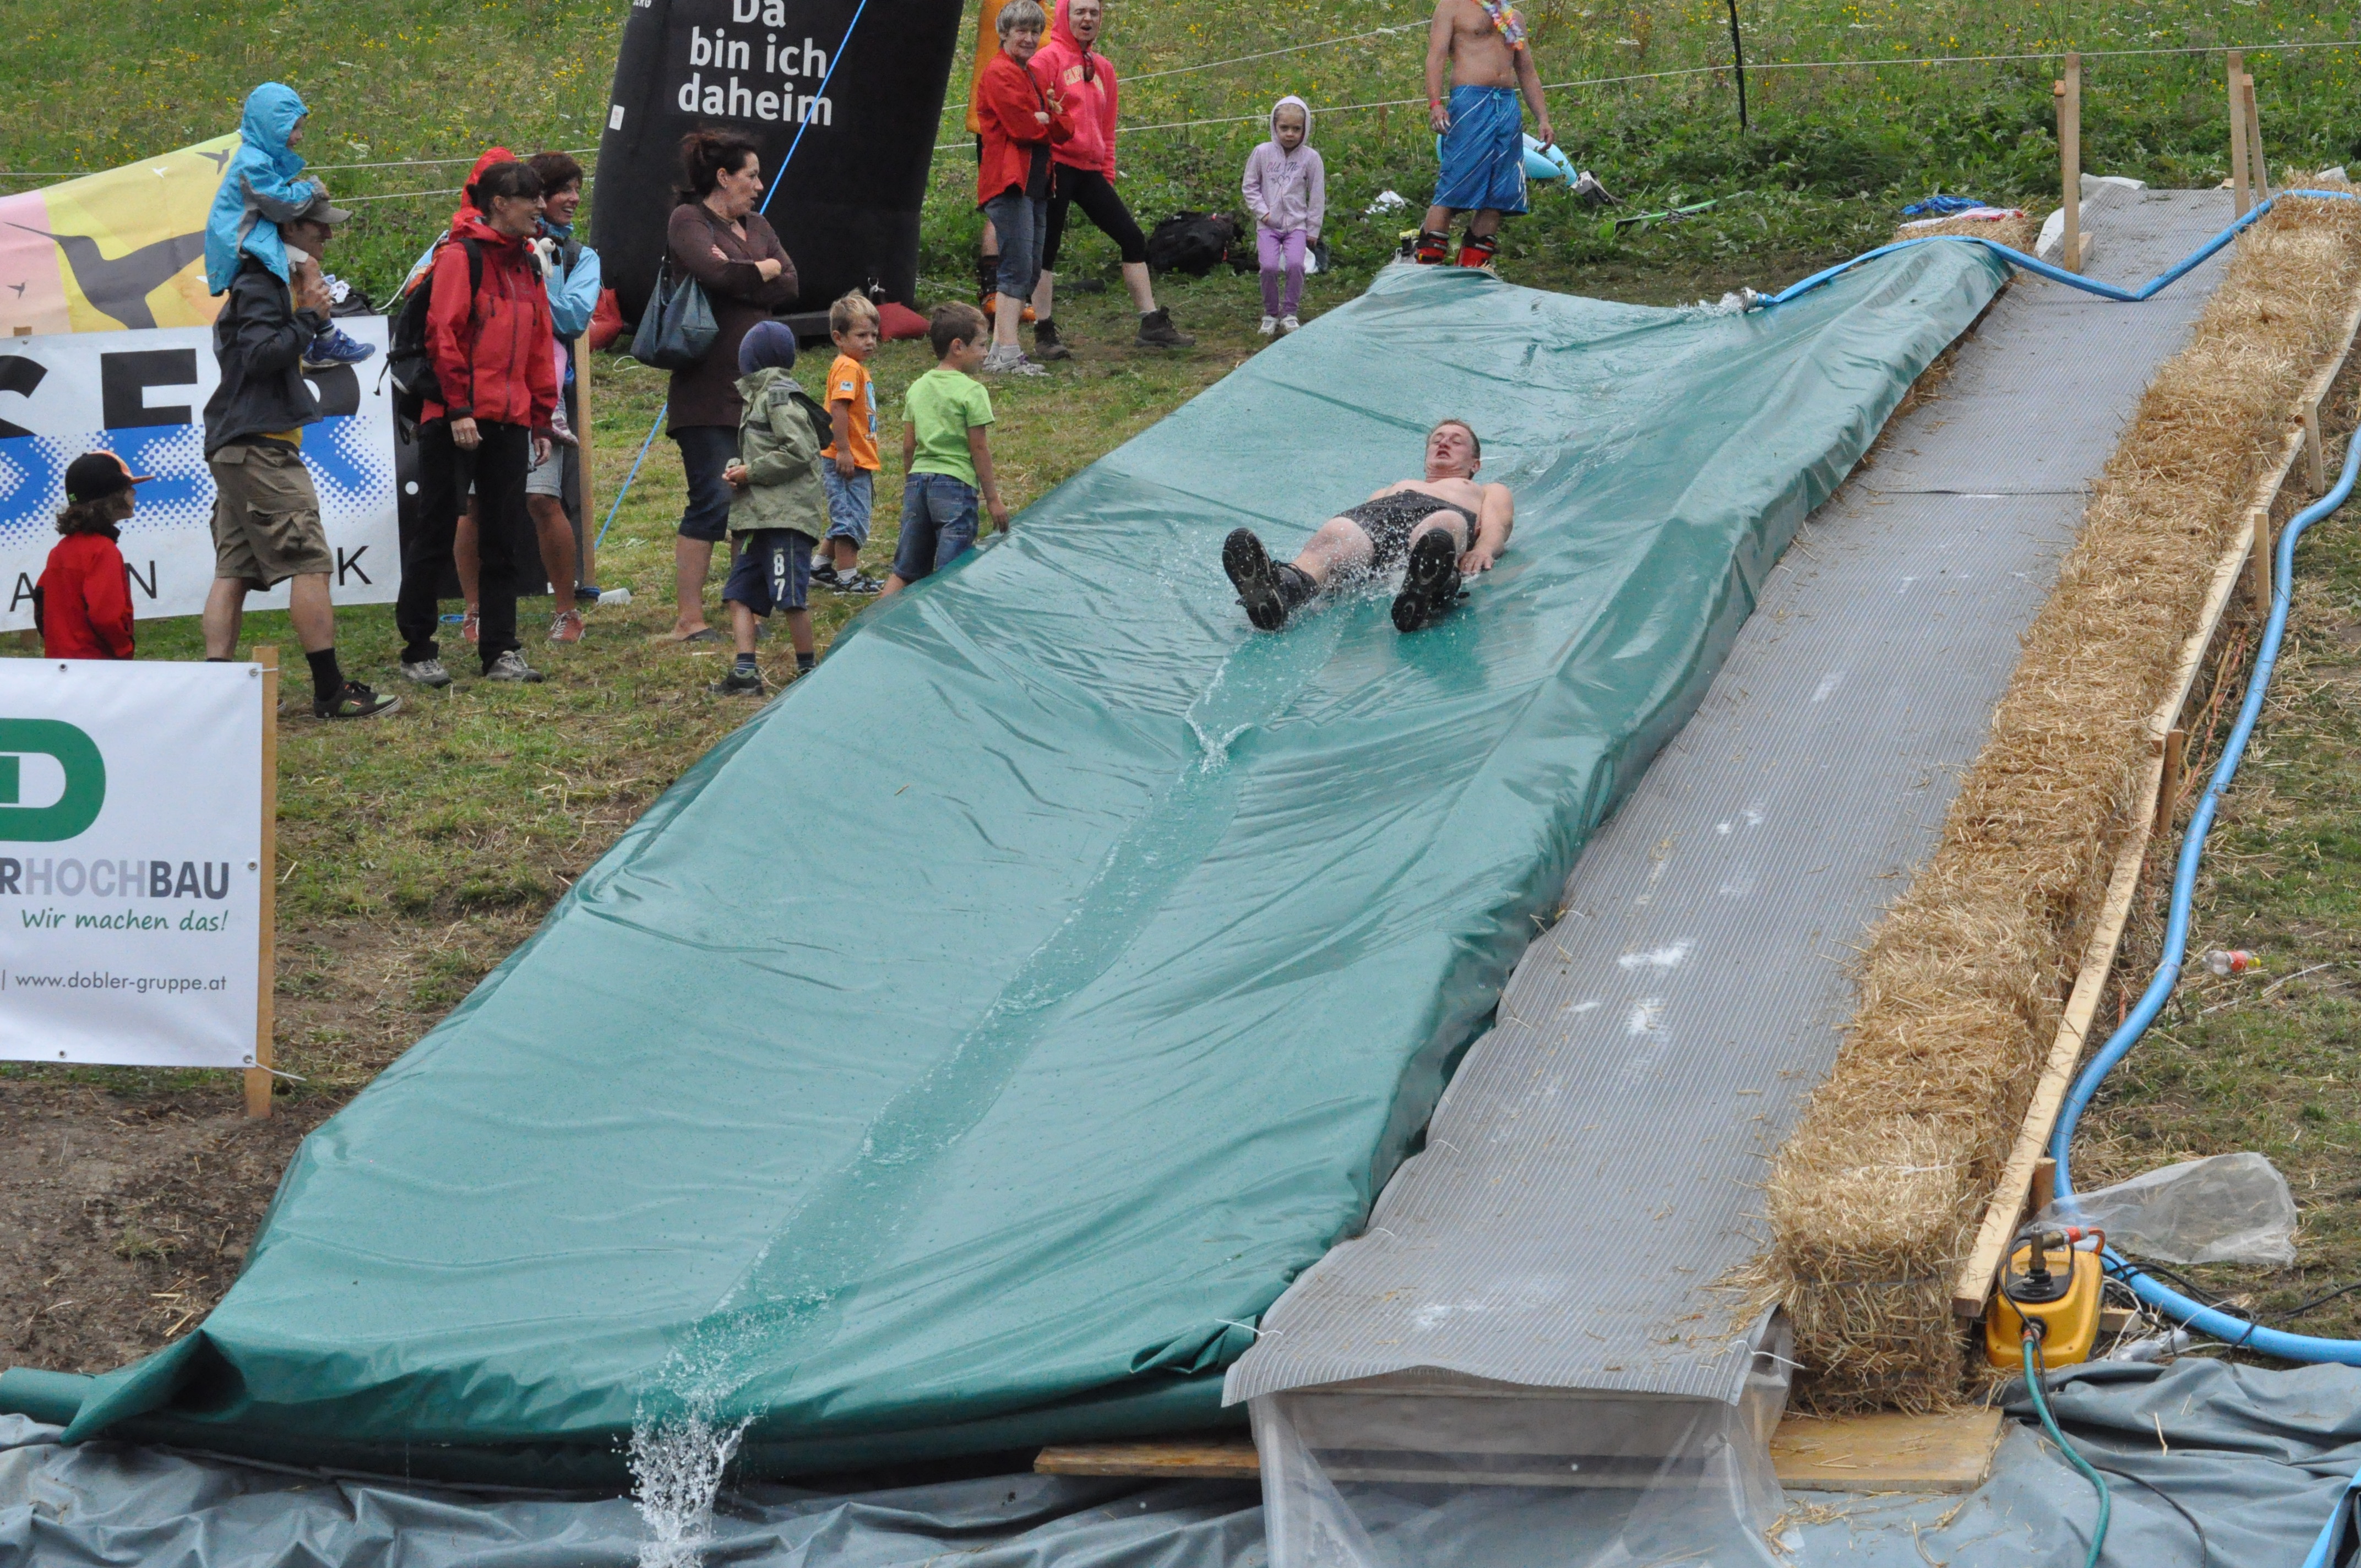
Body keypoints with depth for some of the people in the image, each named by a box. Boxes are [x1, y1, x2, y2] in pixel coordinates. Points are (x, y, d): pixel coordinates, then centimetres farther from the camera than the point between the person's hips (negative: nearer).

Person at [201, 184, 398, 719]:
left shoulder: (273, 281, 21)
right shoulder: (261, 285, -11)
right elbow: (260, 355, -21)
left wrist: (310, 306, 9)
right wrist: (309, 314, -15)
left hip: (233, 449, 11)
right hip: (261, 448, -11)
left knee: (234, 570, 5)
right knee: (310, 564, -9)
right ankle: (332, 692, -9)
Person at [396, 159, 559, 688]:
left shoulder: (527, 266, 17)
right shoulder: (461, 257, -7)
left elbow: (540, 347, 20)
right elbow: (443, 335, -13)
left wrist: (542, 420, 15)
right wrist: (457, 409, -18)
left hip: (509, 424, 7)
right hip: (456, 422, -7)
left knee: (503, 540, 7)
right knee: (435, 536, 0)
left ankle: (501, 652, 11)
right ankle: (418, 651, 6)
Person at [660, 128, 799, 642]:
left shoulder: (756, 226, 17)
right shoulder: (688, 221, -4)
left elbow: (789, 287, 4)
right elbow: (716, 272, -22)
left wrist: (738, 276, -10)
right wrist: (765, 269, -4)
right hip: (708, 391, -7)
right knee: (712, 500, -10)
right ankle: (688, 619, -7)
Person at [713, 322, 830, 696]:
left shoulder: (779, 396, -8)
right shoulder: (758, 395, 22)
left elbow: (798, 452, -16)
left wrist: (750, 473, -11)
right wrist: (737, 469, 7)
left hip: (787, 514, -10)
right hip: (758, 516, 10)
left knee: (790, 596, -10)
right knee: (739, 594, 5)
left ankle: (808, 672, -2)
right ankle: (745, 673, 3)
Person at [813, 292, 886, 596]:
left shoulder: (858, 368, 16)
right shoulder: (847, 368, -16)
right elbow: (838, 409, -25)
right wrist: (843, 450, -27)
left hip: (858, 460, 11)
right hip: (847, 461, -11)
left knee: (844, 519, 19)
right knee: (852, 517, -5)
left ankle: (823, 569, 28)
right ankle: (847, 577, 0)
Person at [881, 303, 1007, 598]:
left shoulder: (918, 388, 11)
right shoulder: (972, 391, -8)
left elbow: (908, 447, 13)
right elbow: (979, 449, -8)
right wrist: (993, 498, -3)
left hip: (918, 482, 6)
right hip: (956, 485, -6)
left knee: (904, 571, 12)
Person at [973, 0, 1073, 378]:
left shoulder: (1032, 77, 22)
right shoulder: (1000, 74, -7)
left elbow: (1064, 132, 14)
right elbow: (1023, 126, -18)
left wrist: (1050, 117, -8)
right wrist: (1048, 120, 2)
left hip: (1035, 184, 10)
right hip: (1010, 183, -10)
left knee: (1031, 272, 9)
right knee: (1018, 270, -15)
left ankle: (998, 352, 13)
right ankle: (1007, 356, -17)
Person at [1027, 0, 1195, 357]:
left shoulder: (1102, 68, 17)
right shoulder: (1049, 59, -4)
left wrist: (1108, 174, 15)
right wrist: (1041, 164, -15)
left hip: (1090, 170, 7)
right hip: (1057, 165, -7)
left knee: (1132, 238, 6)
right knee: (1047, 248, -2)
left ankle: (1152, 325, 12)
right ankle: (1044, 335, 4)